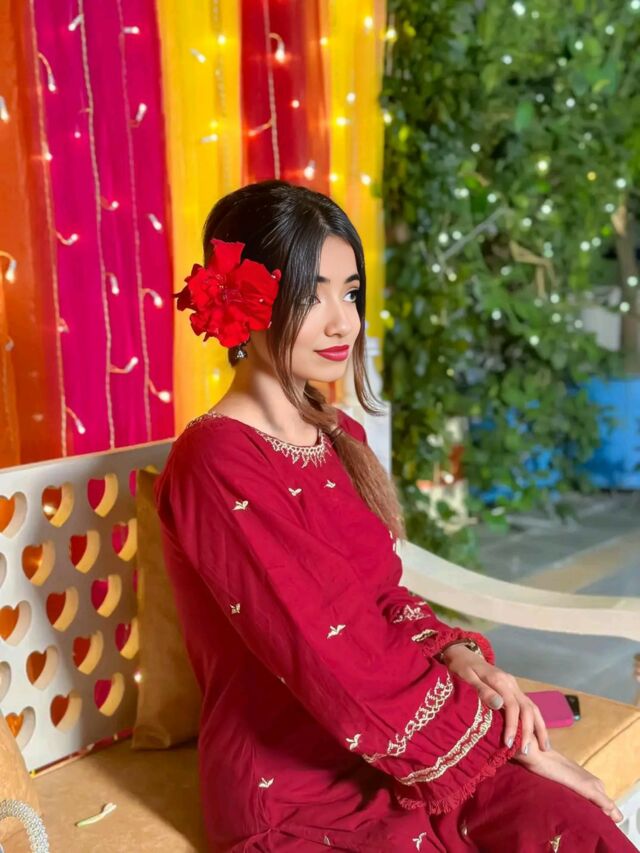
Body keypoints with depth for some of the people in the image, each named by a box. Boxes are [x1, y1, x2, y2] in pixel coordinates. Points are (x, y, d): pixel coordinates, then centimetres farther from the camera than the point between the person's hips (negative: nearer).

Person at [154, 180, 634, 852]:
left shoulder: (341, 437, 7)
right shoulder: (216, 461, -18)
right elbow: (331, 661, -21)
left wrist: (456, 654, -9)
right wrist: (507, 737, -14)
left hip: (391, 756, 6)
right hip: (292, 794, -6)